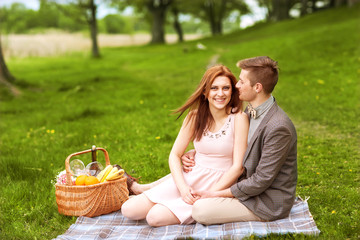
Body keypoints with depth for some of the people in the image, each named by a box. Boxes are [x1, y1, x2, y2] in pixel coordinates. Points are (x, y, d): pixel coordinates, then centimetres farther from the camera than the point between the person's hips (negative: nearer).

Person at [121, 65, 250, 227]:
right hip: (190, 177, 4)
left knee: (155, 218, -21)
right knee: (129, 210, -10)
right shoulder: (195, 116, 2)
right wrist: (182, 187, -13)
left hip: (219, 184, -4)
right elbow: (175, 155, 4)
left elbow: (238, 167, -13)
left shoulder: (239, 118, -10)